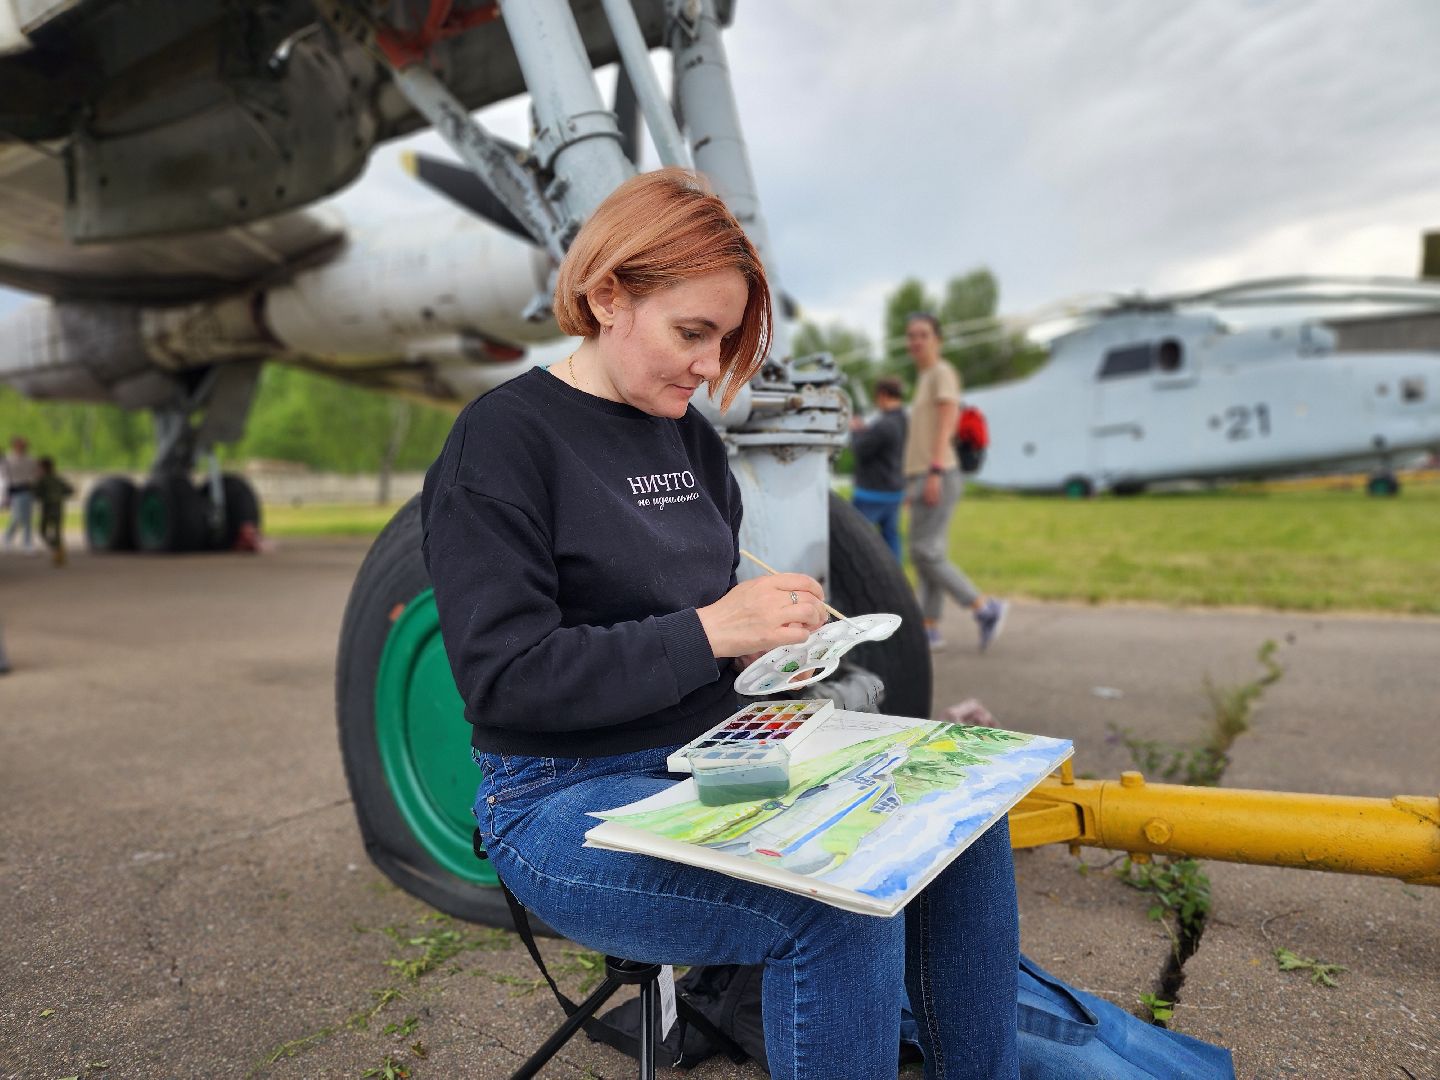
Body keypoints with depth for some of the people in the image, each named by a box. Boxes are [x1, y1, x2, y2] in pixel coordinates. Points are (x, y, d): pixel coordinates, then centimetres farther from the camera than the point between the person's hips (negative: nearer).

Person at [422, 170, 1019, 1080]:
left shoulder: (692, 439, 10)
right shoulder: (503, 440, -11)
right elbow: (504, 677, -18)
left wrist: (778, 630, -3)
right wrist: (709, 633, -22)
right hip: (569, 799, -7)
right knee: (841, 903, -29)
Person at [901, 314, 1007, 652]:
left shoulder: (943, 373, -4)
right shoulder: (924, 379, 22)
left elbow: (945, 426, -15)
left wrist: (934, 473, -23)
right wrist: (913, 483, 21)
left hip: (938, 477, -9)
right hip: (922, 478, 9)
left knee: (925, 552, -12)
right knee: (928, 555, 6)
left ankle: (985, 608, -5)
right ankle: (930, 630, 8)